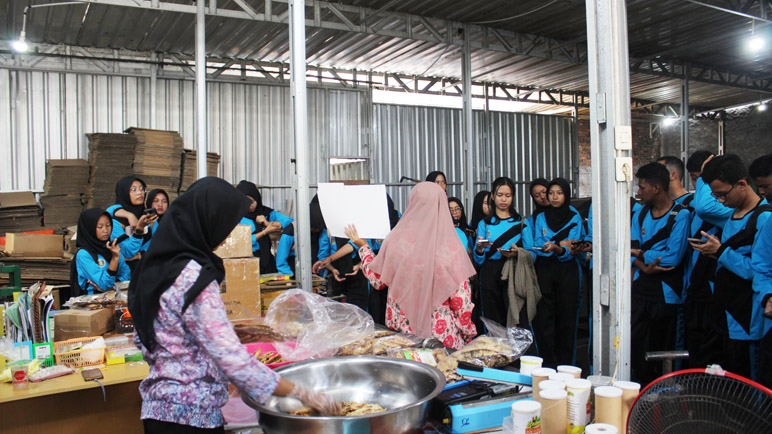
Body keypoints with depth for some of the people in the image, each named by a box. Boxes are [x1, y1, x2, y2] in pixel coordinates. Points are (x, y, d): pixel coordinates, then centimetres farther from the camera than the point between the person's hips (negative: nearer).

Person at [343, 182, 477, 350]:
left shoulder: (396, 239, -8)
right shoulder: (451, 247, -11)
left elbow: (377, 280, 6)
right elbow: (461, 299, -8)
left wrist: (362, 247, 19)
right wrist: (468, 335, 7)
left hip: (401, 329, 2)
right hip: (443, 335, -2)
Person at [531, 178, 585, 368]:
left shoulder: (575, 218, 3)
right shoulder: (540, 218, 11)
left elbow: (569, 252, -9)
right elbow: (538, 246, -1)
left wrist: (556, 248, -29)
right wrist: (560, 243, -12)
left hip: (568, 271, -1)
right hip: (545, 270, 2)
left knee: (567, 317, -2)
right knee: (544, 316, -3)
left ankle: (565, 365, 6)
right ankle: (547, 364, 3)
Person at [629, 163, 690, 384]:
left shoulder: (680, 215, -9)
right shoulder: (641, 214, 10)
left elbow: (673, 257, -16)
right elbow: (632, 250, 4)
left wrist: (640, 254, -7)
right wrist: (644, 266, -16)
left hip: (665, 291, -5)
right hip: (640, 288, 5)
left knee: (661, 347, 5)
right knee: (635, 341, 6)